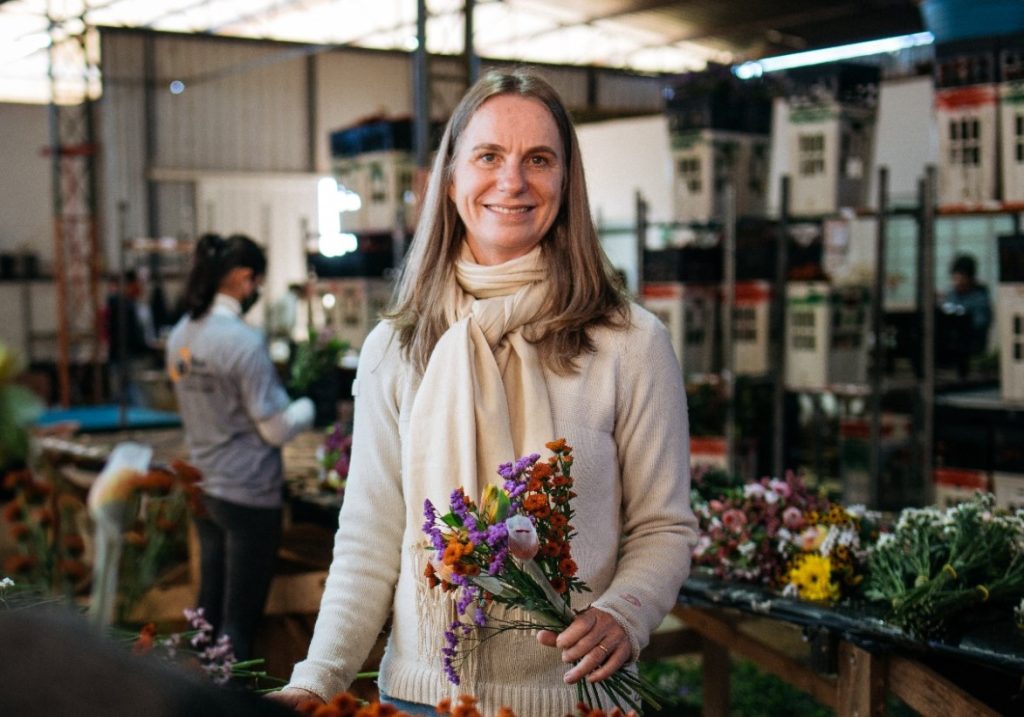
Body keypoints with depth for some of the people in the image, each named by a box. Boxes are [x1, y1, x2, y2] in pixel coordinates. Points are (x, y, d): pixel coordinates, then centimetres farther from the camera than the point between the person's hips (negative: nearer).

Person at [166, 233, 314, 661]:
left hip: (203, 490, 7)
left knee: (209, 608, 17)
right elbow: (278, 429, -16)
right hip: (249, 496, -7)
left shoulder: (180, 336, 3)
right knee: (240, 619, 1)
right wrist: (308, 406, 4)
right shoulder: (244, 341, -20)